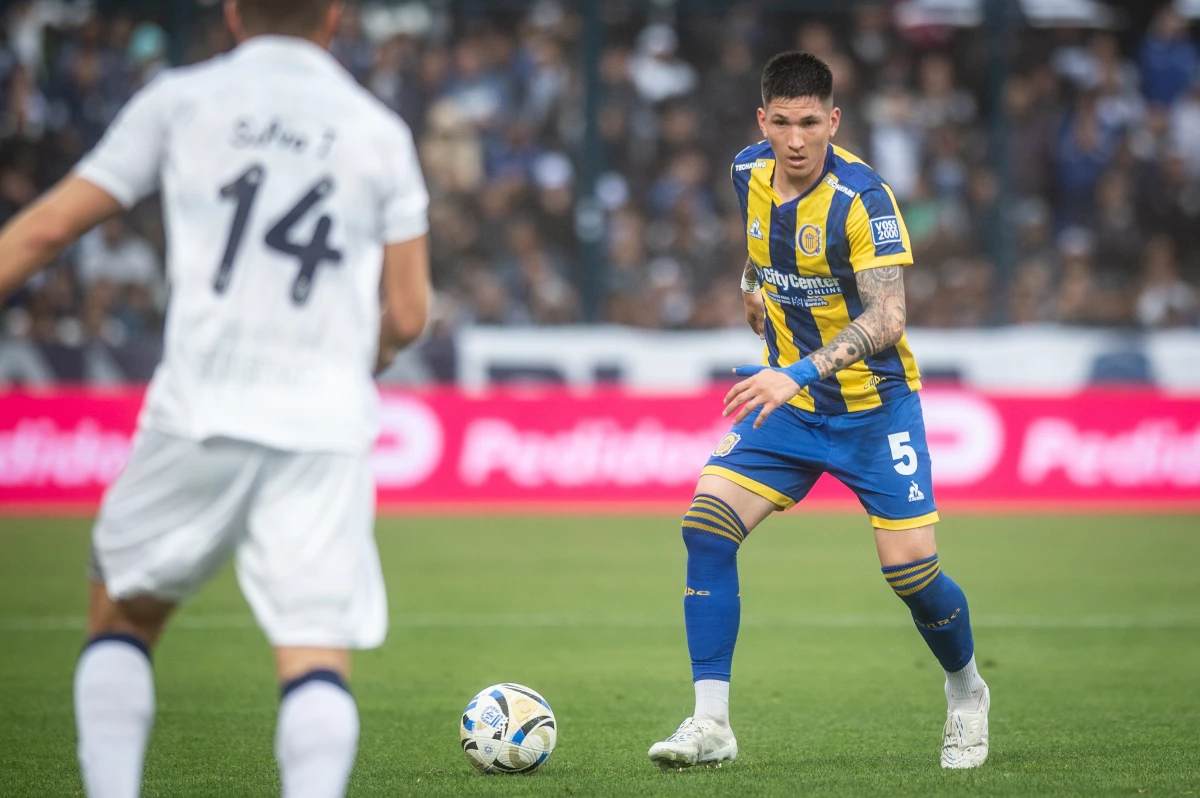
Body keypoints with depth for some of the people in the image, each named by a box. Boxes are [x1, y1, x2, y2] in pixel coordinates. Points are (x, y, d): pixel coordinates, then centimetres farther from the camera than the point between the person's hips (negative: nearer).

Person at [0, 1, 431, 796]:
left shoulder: (181, 99, 8)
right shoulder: (381, 133, 11)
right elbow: (406, 317, 11)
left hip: (200, 410, 0)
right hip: (328, 424, 0)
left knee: (122, 615, 18)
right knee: (318, 658, -4)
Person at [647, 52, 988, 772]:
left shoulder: (862, 197, -22)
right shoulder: (751, 173, -2)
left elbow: (887, 319, -30)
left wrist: (798, 373, -41)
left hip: (874, 406, -5)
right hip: (787, 400, 5)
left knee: (912, 571, -8)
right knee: (706, 526, -14)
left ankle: (967, 694, 24)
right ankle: (711, 725, -10)